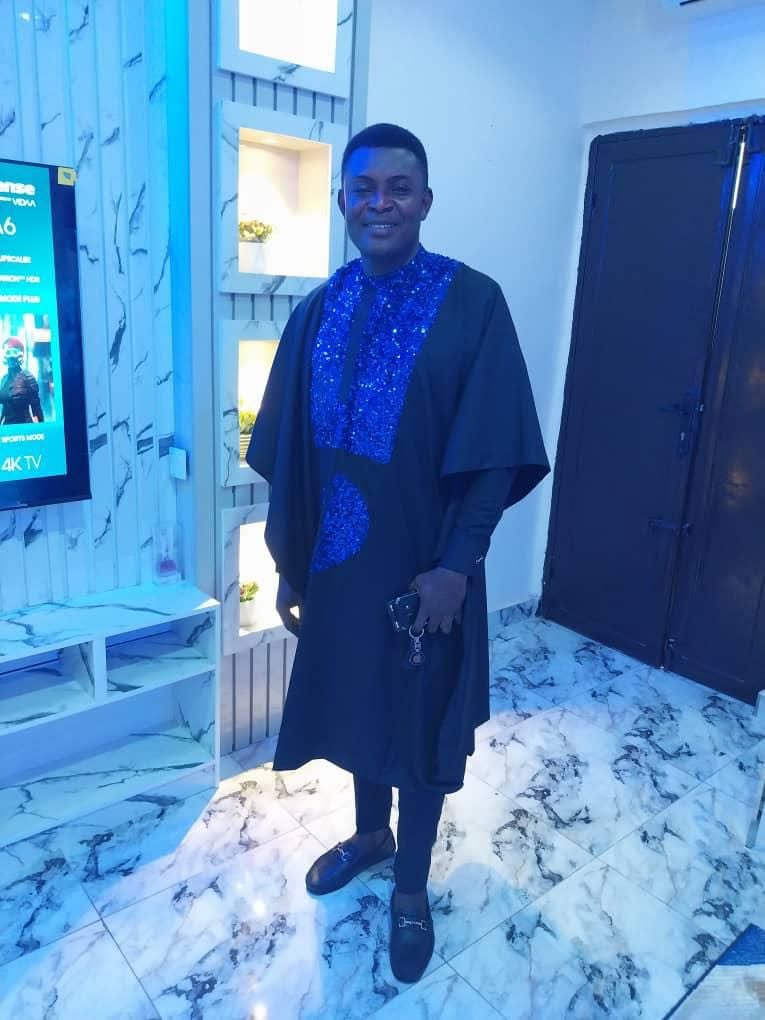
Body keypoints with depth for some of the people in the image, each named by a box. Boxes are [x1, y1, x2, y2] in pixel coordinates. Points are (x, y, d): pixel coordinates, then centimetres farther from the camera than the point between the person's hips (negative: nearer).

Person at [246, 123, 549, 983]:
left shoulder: (472, 302, -9)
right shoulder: (319, 311, 3)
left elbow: (494, 451, -12)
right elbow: (290, 453, 4)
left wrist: (455, 565, -16)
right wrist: (288, 564, 4)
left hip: (423, 565, -4)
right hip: (338, 558, 4)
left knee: (419, 717, 12)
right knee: (355, 702, 21)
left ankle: (411, 886, 36)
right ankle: (370, 833, 48)